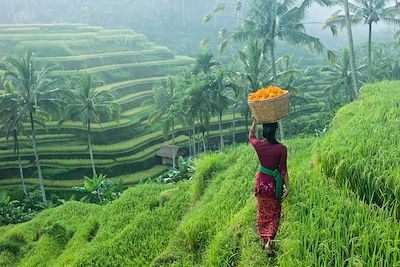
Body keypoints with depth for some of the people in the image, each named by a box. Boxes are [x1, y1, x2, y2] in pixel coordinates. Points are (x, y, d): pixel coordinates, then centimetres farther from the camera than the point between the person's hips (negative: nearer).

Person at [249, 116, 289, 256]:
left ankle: (264, 239, 32)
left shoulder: (258, 145, -12)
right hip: (274, 184, -2)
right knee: (274, 214, 13)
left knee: (262, 212, 20)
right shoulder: (281, 149, -19)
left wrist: (254, 122, 16)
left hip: (261, 182, 2)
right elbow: (283, 170, -14)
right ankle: (269, 241, -1)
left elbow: (251, 136, 12)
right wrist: (287, 187, -6)